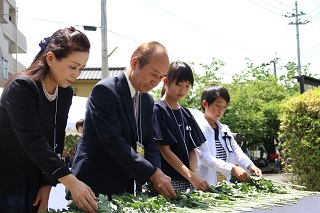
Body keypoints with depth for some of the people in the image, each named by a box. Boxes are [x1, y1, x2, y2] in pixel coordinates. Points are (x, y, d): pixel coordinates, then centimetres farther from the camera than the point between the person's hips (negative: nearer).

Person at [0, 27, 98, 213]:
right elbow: (33, 141, -29)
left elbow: (56, 141, 5)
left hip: (35, 181, 6)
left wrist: (48, 183, -3)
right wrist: (71, 183, -35)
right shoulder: (21, 87, -20)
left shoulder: (66, 93, 1)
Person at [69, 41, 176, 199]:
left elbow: (148, 141, 8)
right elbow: (113, 141, -23)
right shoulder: (105, 90, -15)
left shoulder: (147, 101, 10)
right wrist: (153, 174, -24)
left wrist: (157, 171, -13)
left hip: (127, 187, 7)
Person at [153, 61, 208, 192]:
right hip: (167, 181, -6)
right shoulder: (157, 110, -6)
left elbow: (192, 149, 10)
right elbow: (164, 150, -12)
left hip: (187, 181, 6)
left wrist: (195, 174, -10)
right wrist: (191, 176, -19)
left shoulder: (185, 114, 15)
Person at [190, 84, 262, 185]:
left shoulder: (225, 130, 17)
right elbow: (205, 158, -15)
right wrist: (233, 169, -22)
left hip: (225, 184, 6)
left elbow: (237, 152, 11)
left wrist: (250, 166, -9)